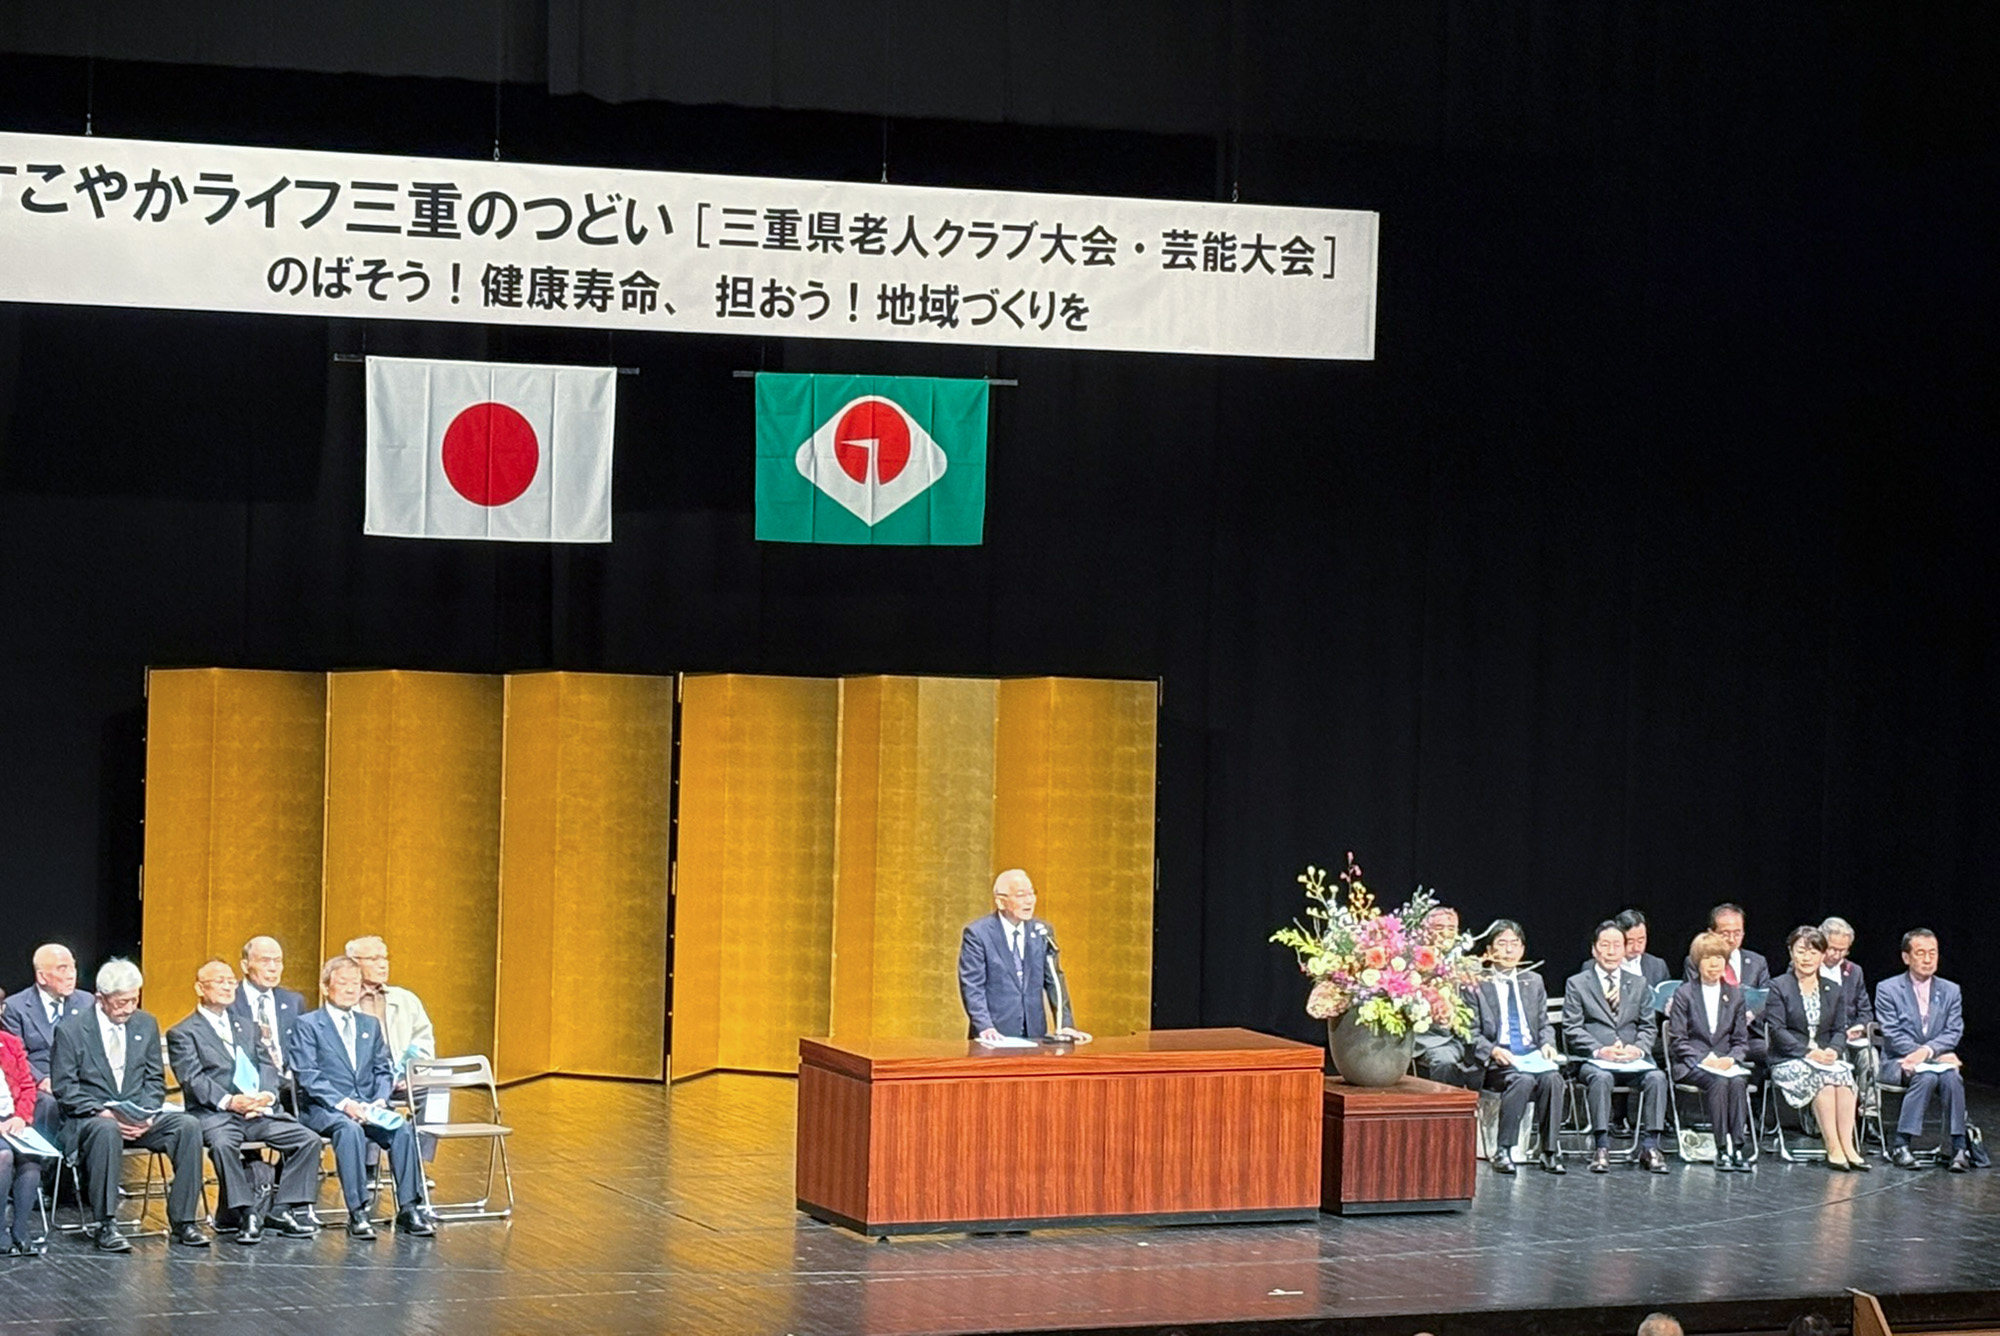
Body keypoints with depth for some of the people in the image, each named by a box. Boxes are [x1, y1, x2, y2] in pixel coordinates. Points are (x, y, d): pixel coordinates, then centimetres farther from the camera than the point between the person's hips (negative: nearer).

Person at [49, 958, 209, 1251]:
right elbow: (64, 1088, -6)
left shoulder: (146, 1025, 11)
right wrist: (102, 1112, -20)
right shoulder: (70, 1031, -3)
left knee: (188, 1126, -22)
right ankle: (106, 1225, -34)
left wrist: (146, 1115, -8)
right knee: (106, 1130, -40)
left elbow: (155, 1079, 12)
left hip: (139, 1118, 4)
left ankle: (182, 1221, -18)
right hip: (89, 1117, -4)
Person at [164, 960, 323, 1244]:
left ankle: (281, 1210, -10)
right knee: (223, 1143, -38)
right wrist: (228, 1101, -21)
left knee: (309, 1139, -14)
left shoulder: (246, 1027, 26)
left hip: (259, 1111, 5)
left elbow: (267, 1067, 16)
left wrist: (266, 1095, -6)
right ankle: (246, 1215, -27)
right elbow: (193, 1080, -7)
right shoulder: (183, 1034, 7)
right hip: (214, 1114, -5)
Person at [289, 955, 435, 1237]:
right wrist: (343, 1103, -20)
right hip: (323, 1109, -5)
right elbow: (307, 1076, -7)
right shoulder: (307, 1025, 3)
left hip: (366, 1107, 5)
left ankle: (409, 1210, -24)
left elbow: (383, 1071, 16)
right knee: (349, 1129, -38)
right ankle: (357, 1213, -37)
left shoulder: (371, 1025, 21)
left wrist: (380, 1100, -6)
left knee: (403, 1130, -25)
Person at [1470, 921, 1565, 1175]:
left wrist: (1547, 1043, -2)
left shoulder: (1534, 982, 21)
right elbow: (1471, 1033, 0)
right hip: (1496, 1061, -4)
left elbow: (1544, 1024, 20)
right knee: (1522, 1080, -35)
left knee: (1552, 1078, -29)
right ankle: (1502, 1151, -27)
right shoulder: (1477, 984, 5)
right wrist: (1492, 1051, -18)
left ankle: (1550, 1151, -22)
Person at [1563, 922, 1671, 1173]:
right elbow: (1572, 1029, 1)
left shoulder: (1639, 985, 20)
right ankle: (1601, 1147, -34)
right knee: (1600, 1078, -37)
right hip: (1593, 1059, -2)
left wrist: (1638, 1049, -9)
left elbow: (1649, 1027, 13)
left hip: (1632, 1059, 3)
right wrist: (1599, 1050, -16)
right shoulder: (1577, 984, 10)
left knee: (1657, 1077, -29)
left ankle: (1649, 1147, -26)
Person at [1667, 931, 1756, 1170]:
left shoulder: (1735, 994, 16)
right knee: (1718, 1082, -34)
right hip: (1692, 1065, -3)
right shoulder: (1684, 994, 6)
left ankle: (1739, 1148, -38)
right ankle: (1722, 1149, -37)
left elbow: (1742, 1040, 13)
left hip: (1726, 1063, 3)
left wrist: (1731, 1058, -8)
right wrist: (1704, 1060, -15)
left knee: (1738, 1081, -32)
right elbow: (1677, 1040, 0)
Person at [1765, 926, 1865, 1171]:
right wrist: (1807, 1052, -18)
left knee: (1843, 1075, -31)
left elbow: (1839, 1030, 11)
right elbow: (1777, 1029, -7)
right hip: (1789, 1062, -4)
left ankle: (1847, 1146, -35)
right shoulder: (1779, 987, 3)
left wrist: (1833, 1050, -11)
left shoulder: (1834, 990, 17)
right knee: (1823, 1078, -34)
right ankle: (1833, 1148, -34)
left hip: (1825, 1057, 4)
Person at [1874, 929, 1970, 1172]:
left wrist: (1927, 1051, -21)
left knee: (1952, 1077, -31)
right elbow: (1893, 1036, -9)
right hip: (1899, 1062, -3)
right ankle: (1901, 1145, -32)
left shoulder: (1950, 991, 11)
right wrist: (1938, 1056, -17)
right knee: (1925, 1076, -35)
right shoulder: (1887, 989, 0)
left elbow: (1954, 1033, 0)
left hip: (1938, 1060, 3)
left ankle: (1959, 1147, -30)